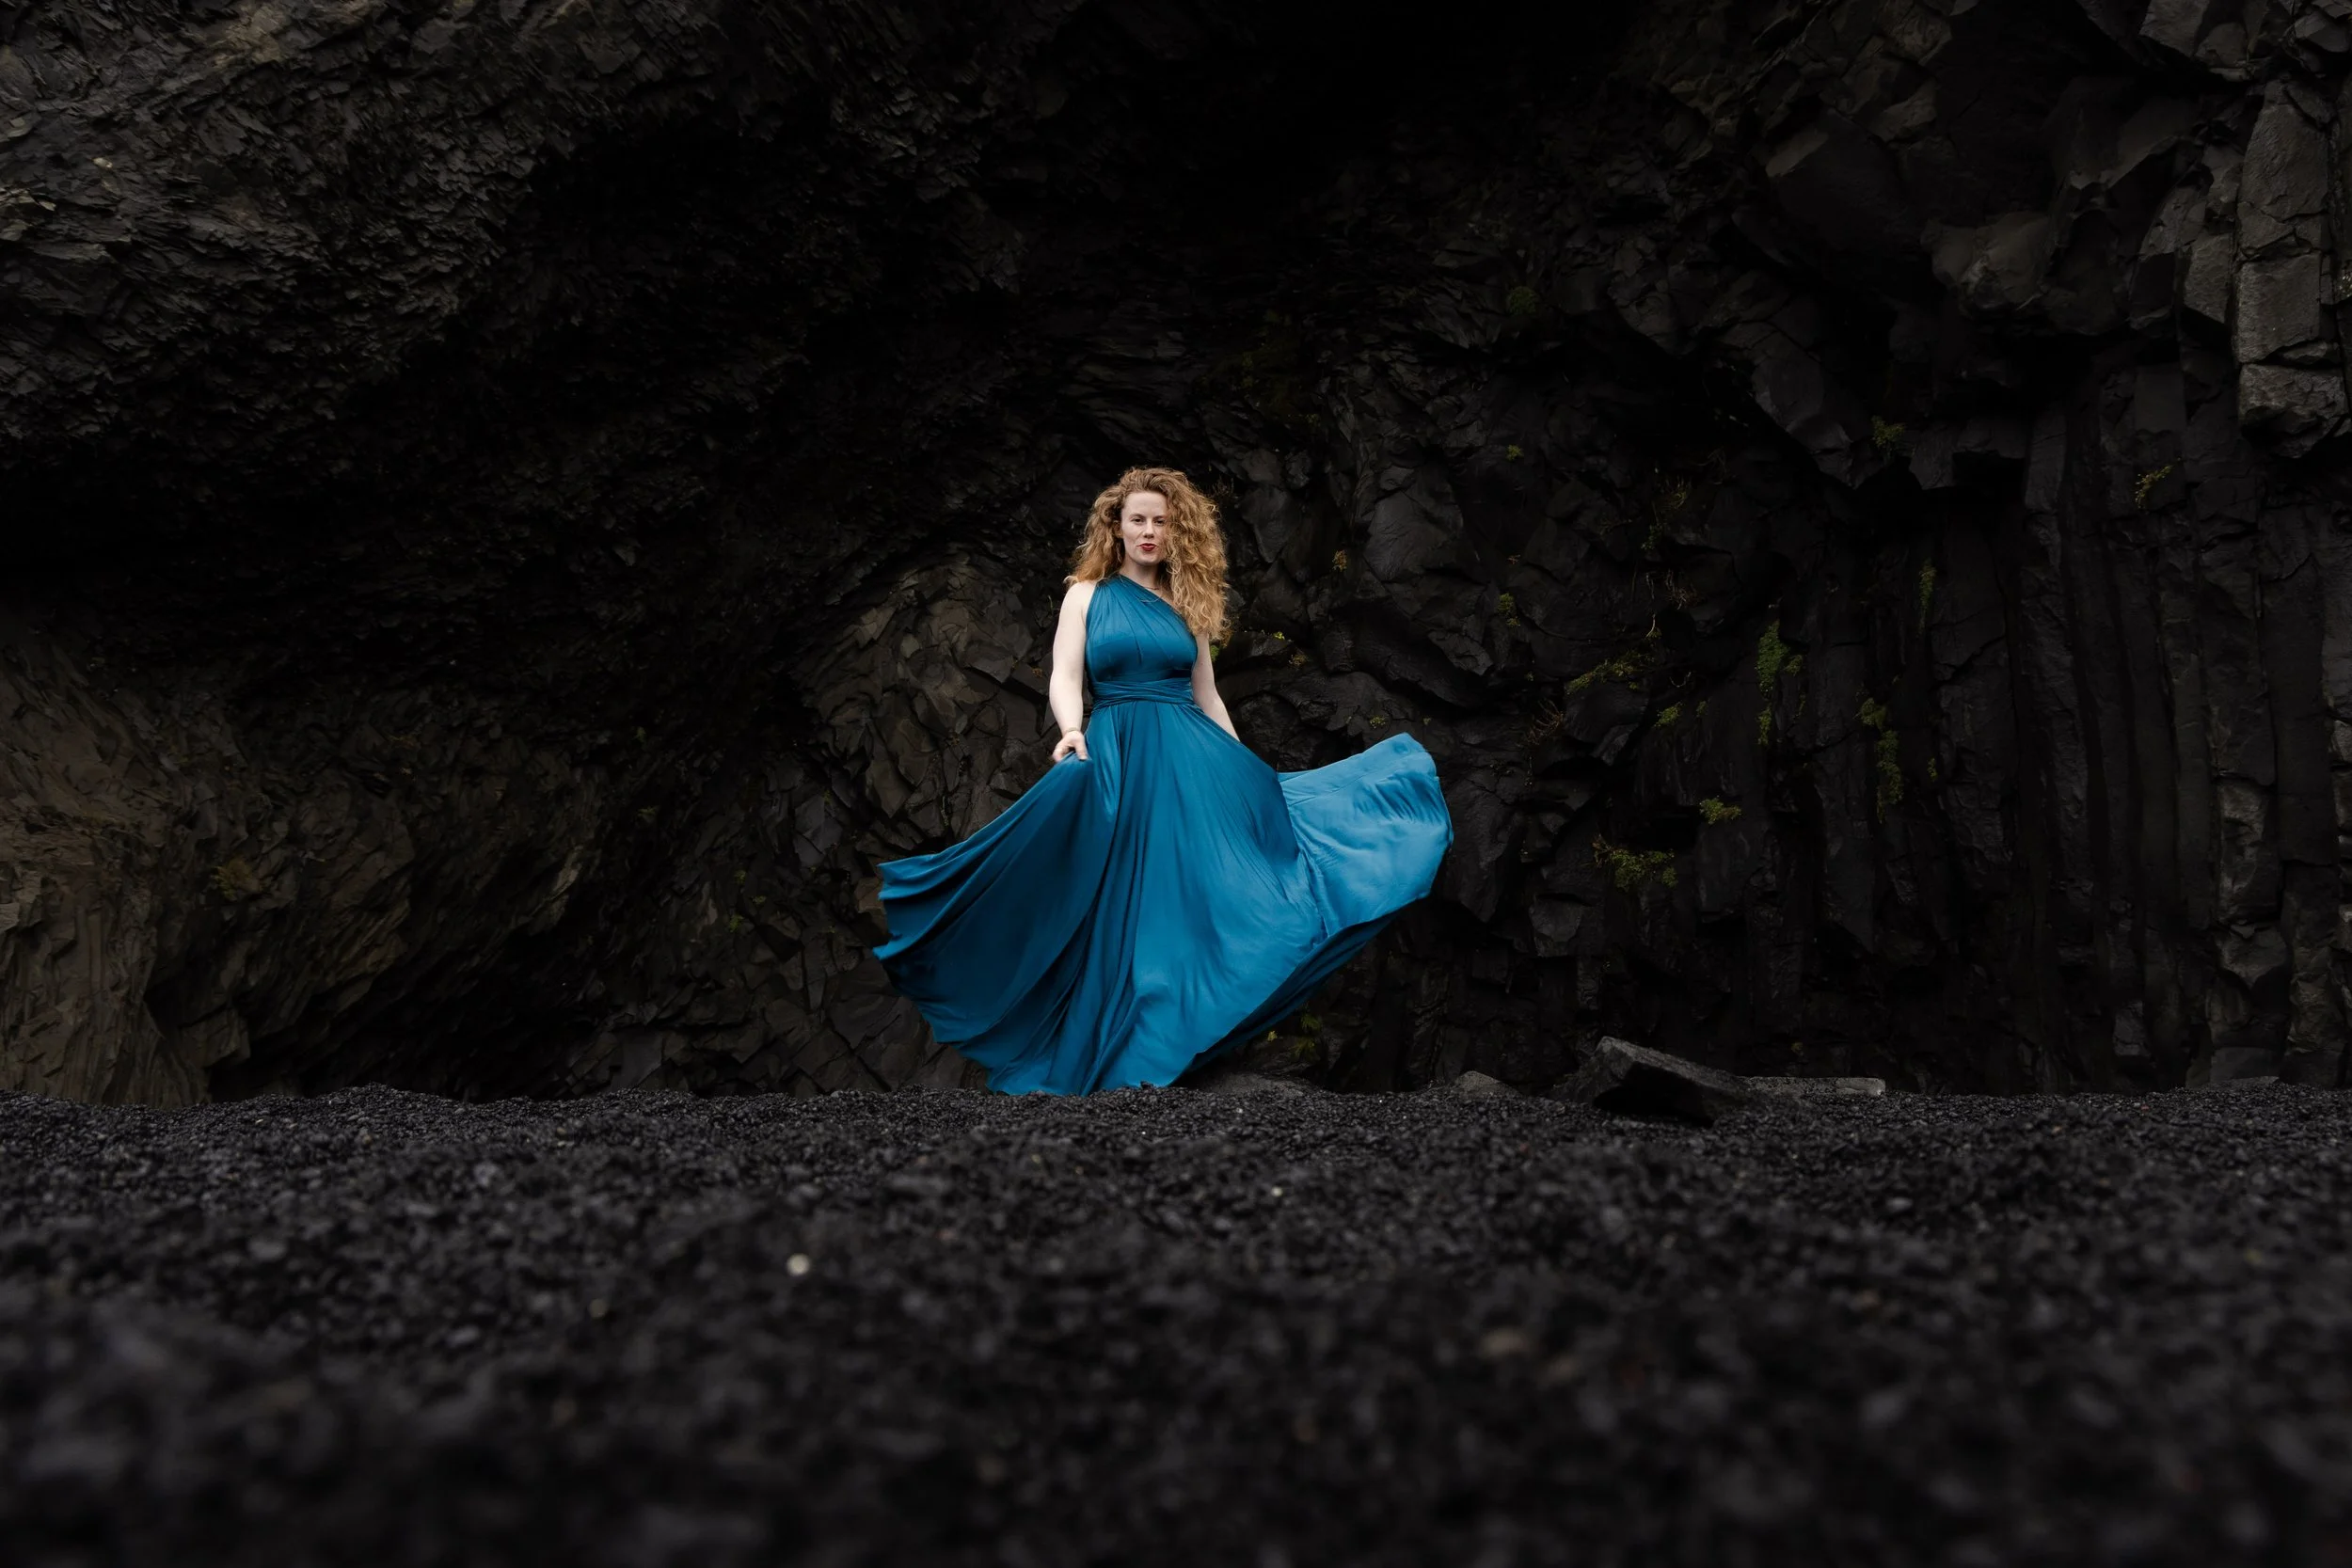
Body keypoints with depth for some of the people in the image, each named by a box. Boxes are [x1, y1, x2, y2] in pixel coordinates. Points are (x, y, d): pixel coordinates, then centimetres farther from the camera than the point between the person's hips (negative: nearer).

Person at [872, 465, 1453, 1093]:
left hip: (1190, 753, 3)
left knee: (1196, 884, -4)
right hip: (1117, 754, -3)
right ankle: (1131, 1053, 6)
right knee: (1129, 900, -2)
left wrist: (1242, 768, 16)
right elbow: (1064, 677, -3)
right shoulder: (1087, 595, 8)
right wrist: (1072, 730, -24)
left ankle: (1182, 1034, 3)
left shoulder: (1186, 604, 15)